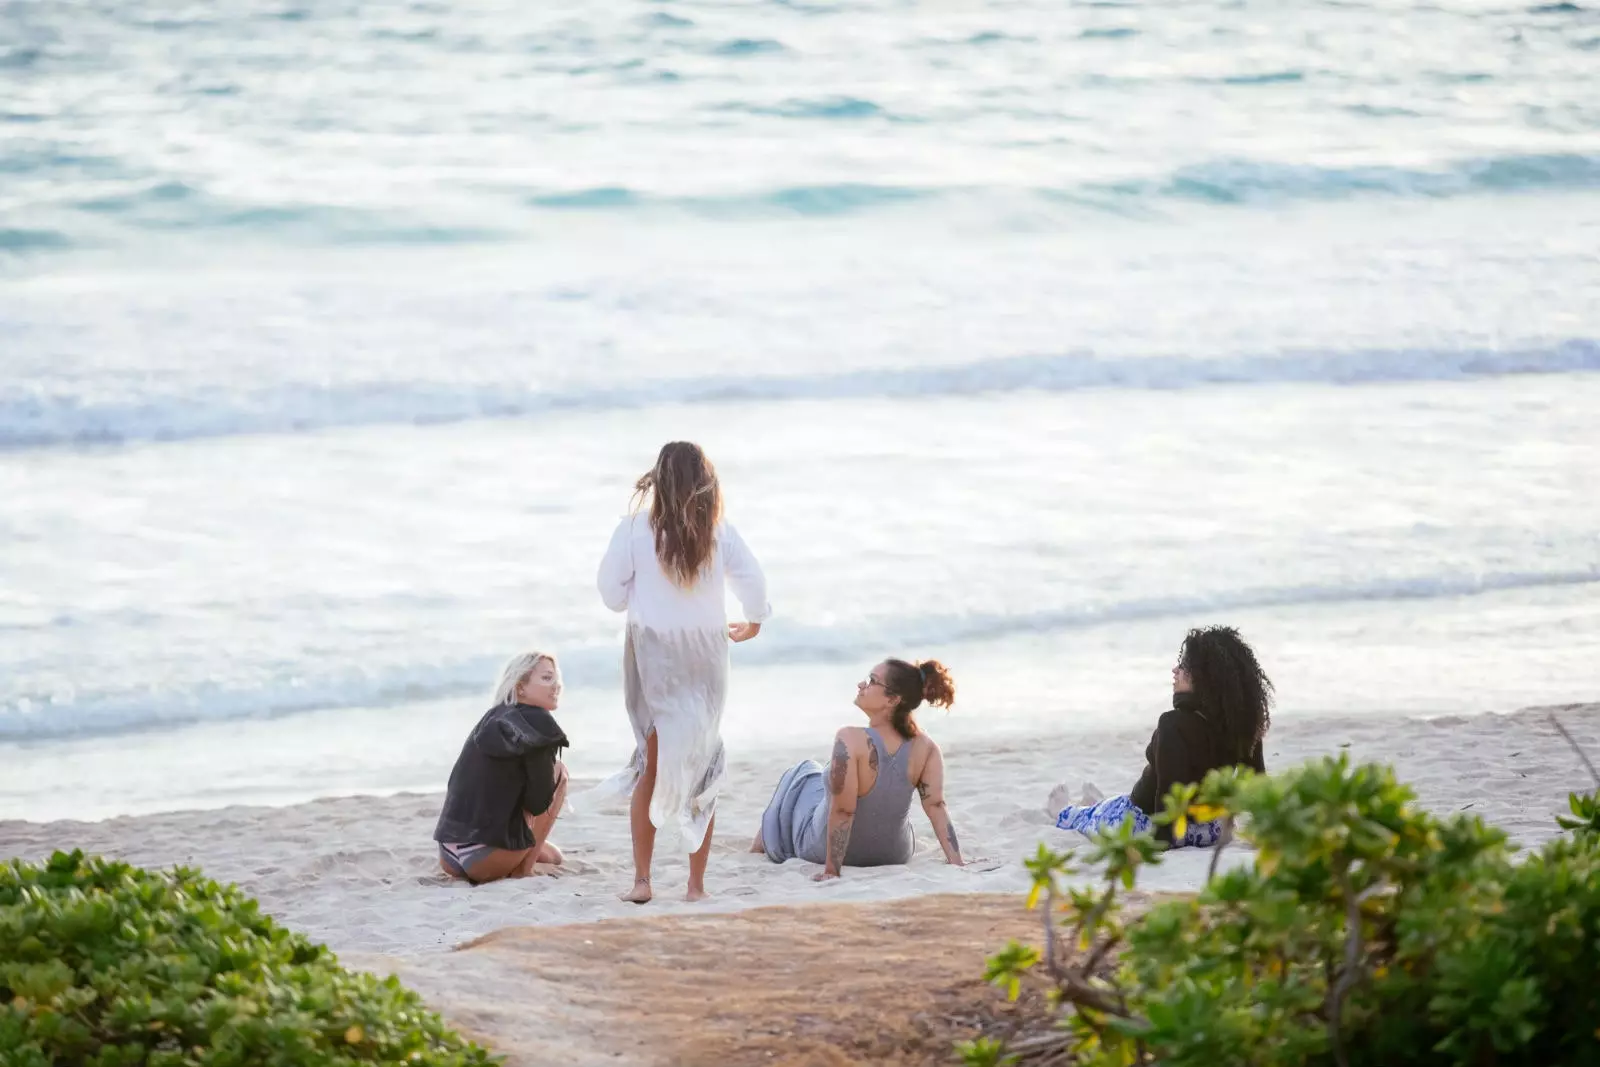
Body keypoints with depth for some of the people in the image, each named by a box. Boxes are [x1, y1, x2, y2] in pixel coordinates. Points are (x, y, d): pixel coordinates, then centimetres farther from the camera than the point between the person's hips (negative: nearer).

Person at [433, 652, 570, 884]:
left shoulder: (493, 718, 16)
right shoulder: (536, 722, -8)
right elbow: (538, 802, -10)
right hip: (486, 859, -10)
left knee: (552, 856, 36)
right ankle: (523, 870, 4)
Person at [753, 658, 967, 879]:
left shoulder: (851, 739, -35)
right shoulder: (924, 747, -21)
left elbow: (841, 812, -32)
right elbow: (936, 806, -23)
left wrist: (831, 870, -26)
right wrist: (958, 864, -19)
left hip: (823, 851, -4)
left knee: (806, 773, 27)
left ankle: (767, 841, 51)